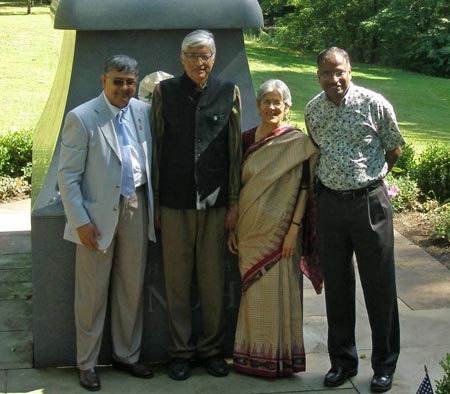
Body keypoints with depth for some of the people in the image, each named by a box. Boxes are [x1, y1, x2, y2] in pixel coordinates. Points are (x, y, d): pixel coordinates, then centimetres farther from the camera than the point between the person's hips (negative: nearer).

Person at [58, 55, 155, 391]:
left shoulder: (143, 111, 4)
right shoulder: (81, 118, -10)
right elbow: (68, 176, -9)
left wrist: (156, 207, 8)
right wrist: (80, 221, -13)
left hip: (137, 209, 4)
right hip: (99, 214, -4)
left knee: (132, 288, 14)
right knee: (93, 293, 5)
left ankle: (127, 355, 30)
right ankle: (87, 364, 20)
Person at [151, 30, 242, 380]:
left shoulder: (228, 93, 3)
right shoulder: (165, 92, 3)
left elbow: (235, 150, 5)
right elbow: (156, 148, 4)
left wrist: (234, 202, 2)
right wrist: (154, 201, 2)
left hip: (215, 200, 0)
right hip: (175, 201, 0)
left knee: (213, 279, 7)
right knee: (177, 279, 6)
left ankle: (211, 348, 22)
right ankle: (181, 350, 20)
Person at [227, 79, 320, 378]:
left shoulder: (297, 142, -5)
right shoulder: (246, 139, 7)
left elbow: (303, 188, -8)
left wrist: (294, 229, -14)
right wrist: (232, 228, 8)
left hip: (280, 231, -4)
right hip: (249, 230, 4)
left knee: (278, 290, 1)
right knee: (252, 290, 10)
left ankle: (279, 356, 16)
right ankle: (252, 354, 23)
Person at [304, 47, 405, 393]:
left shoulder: (375, 104, -8)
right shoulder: (312, 110, 4)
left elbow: (395, 148, 3)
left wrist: (369, 178, 7)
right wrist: (332, 181, 12)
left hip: (370, 202, -3)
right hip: (330, 204, 4)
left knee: (379, 286, 4)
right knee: (336, 286, 10)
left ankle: (385, 364, 19)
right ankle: (343, 361, 25)